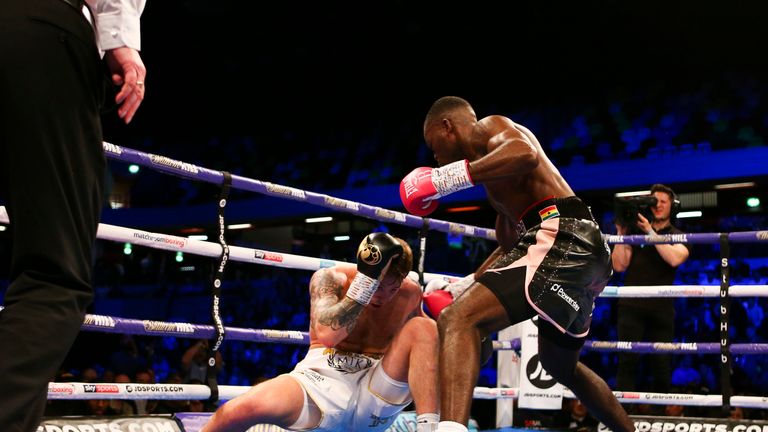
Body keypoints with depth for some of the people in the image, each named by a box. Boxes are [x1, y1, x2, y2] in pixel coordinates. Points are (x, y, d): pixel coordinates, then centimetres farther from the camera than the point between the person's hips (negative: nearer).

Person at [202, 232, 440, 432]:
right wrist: (367, 281, -29)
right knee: (239, 411, -30)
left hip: (379, 401, 2)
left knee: (424, 326, -18)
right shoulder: (330, 279, -7)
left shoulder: (410, 294, 3)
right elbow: (327, 334, -26)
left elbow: (426, 338, 25)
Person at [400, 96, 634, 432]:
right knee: (561, 365, 31)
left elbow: (527, 154, -22)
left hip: (562, 241, -11)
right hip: (580, 247, 11)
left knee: (457, 320, -25)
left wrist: (445, 178, -19)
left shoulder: (492, 125, 4)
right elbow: (509, 245, 38)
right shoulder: (492, 165, 32)